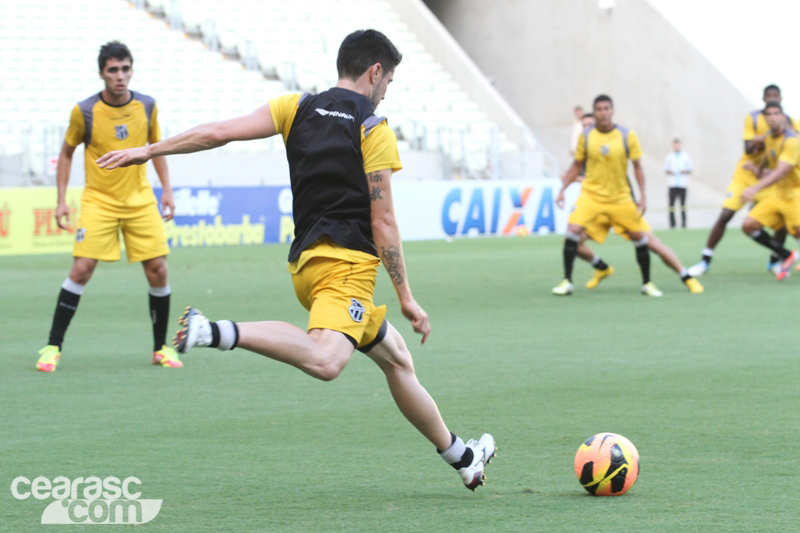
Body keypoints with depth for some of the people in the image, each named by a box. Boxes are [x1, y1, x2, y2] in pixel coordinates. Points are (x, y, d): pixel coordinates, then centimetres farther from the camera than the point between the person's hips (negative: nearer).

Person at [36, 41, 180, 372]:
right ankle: (53, 347, -5)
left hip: (141, 200, 3)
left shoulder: (147, 106, -2)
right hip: (99, 201, -3)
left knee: (158, 270, -3)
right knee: (81, 268, -14)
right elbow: (67, 152, 4)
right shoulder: (84, 112, -10)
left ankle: (161, 348, 13)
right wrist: (61, 200, -2)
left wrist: (167, 189, 7)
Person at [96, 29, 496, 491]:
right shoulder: (375, 131, -3)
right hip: (347, 262, -9)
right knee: (325, 361, -32)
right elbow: (382, 222, -7)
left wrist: (149, 151, 12)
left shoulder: (299, 107, 12)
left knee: (397, 359, 20)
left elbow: (221, 132, 4)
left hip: (306, 261, 9)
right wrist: (407, 298, -1)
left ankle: (461, 457, 27)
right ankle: (218, 332, -42)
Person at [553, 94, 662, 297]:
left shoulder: (628, 136, -7)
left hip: (620, 197, 0)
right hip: (591, 195, 0)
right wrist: (562, 190, 1)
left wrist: (642, 196, -5)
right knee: (573, 230, -18)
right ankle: (567, 282, -7)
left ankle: (647, 283, 18)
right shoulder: (586, 137, -4)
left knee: (639, 235, -1)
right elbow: (576, 165, 8)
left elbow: (637, 167, 1)